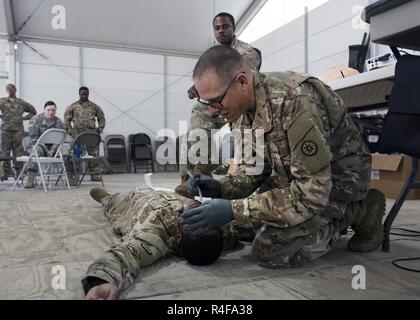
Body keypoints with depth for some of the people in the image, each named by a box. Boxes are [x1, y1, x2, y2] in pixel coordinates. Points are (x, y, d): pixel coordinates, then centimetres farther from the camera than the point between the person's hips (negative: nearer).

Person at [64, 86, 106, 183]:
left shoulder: (94, 106, 13)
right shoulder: (72, 107, 8)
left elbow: (101, 119, 18)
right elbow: (66, 120, 9)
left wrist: (99, 130, 6)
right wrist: (70, 132, -1)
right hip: (77, 135, -2)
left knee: (94, 155, 2)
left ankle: (95, 175, 10)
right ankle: (73, 178, 3)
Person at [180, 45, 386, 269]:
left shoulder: (294, 101, -34)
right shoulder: (242, 107, -7)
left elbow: (311, 191, -33)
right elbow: (255, 165, 2)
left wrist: (234, 210, -35)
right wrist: (221, 187, -17)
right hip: (302, 173, 8)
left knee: (268, 249, -19)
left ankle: (358, 213, -2)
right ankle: (330, 216, 17)